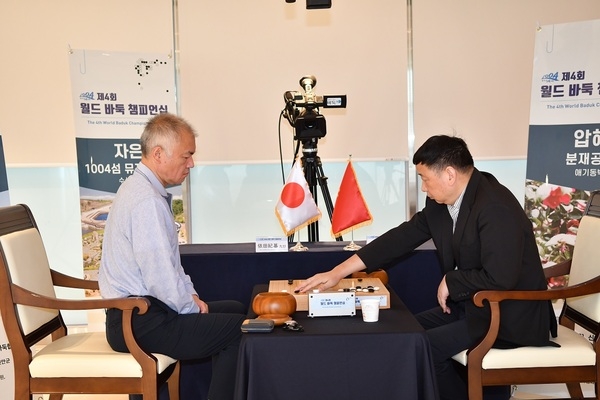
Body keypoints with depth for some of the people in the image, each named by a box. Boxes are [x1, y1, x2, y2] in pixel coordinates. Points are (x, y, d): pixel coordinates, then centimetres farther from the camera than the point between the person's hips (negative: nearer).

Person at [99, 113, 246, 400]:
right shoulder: (147, 201, -23)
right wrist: (191, 307, -9)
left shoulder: (141, 187, 9)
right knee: (240, 330, -8)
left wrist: (190, 295, 9)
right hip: (140, 321, -10)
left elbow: (168, 260, 18)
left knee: (235, 309, 17)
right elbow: (160, 277, -25)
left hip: (137, 309, 10)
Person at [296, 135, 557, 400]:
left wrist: (450, 282, -13)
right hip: (473, 303, 9)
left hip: (511, 315, -9)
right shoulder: (440, 203, 0)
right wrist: (338, 272, -1)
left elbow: (499, 278, -31)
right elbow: (402, 237, 2)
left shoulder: (496, 208, -26)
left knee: (424, 346, -17)